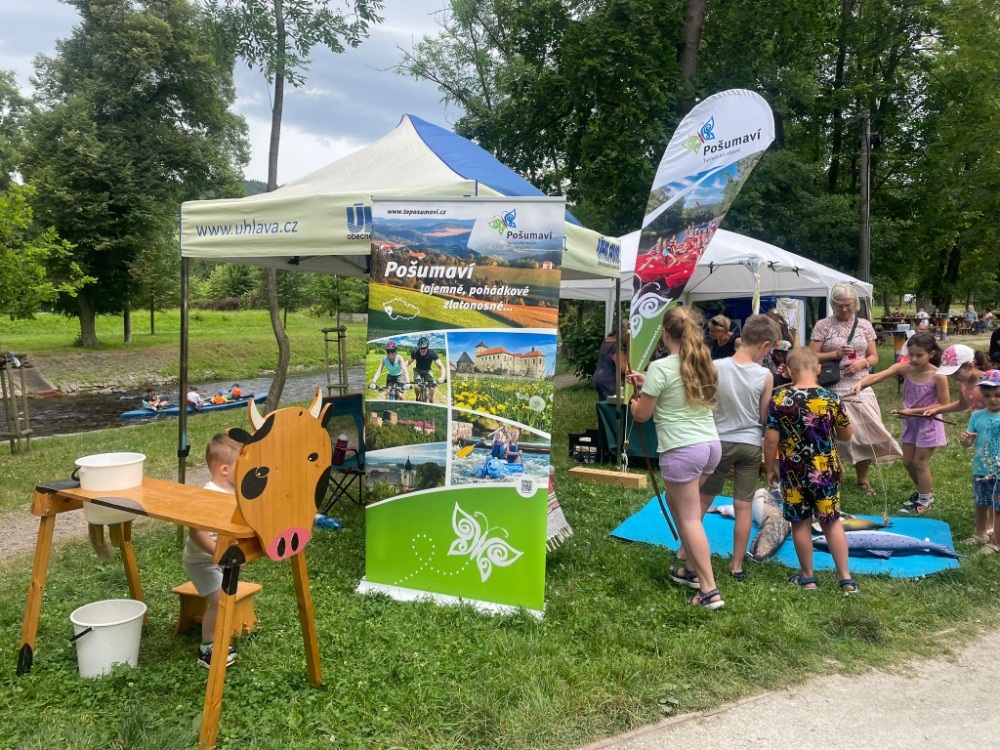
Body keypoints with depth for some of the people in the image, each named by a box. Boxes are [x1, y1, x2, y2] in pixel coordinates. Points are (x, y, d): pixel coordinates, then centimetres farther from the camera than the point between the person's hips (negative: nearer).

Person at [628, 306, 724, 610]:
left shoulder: (660, 368, -11)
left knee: (690, 517, 0)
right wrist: (647, 384, 24)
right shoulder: (703, 363, 11)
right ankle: (693, 570, 31)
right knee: (675, 500, 24)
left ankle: (710, 591, 1)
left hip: (682, 450, -8)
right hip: (711, 444, 8)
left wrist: (636, 396, 17)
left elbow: (641, 415, -4)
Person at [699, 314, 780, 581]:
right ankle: (737, 566, 19)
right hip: (750, 445, 0)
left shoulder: (715, 368, -13)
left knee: (702, 500, 15)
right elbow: (764, 419, -1)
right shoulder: (765, 376, -11)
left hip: (719, 442, 0)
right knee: (744, 506, 10)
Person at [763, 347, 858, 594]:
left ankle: (807, 576, 24)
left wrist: (770, 469, 2)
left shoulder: (779, 399, -13)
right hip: (826, 471, 1)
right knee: (832, 522, 16)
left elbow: (771, 439, -11)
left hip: (793, 472, -1)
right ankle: (845, 577, 20)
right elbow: (846, 435, 3)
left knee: (800, 524, 13)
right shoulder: (832, 399, -9)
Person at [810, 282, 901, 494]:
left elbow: (874, 357, 11)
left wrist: (862, 362, -10)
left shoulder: (864, 325, 8)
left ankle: (863, 479, 21)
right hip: (833, 389, -3)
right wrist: (835, 354, -18)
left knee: (866, 432, 4)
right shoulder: (823, 325, -2)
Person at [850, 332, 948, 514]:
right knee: (908, 461, 15)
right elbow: (876, 376, -25)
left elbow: (944, 404, -17)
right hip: (910, 422, 5)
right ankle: (924, 491, 40)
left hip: (928, 422, -5)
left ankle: (925, 500, 27)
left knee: (920, 462, 6)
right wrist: (861, 383, -46)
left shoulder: (938, 376, -24)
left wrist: (913, 411, -23)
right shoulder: (905, 368, -13)